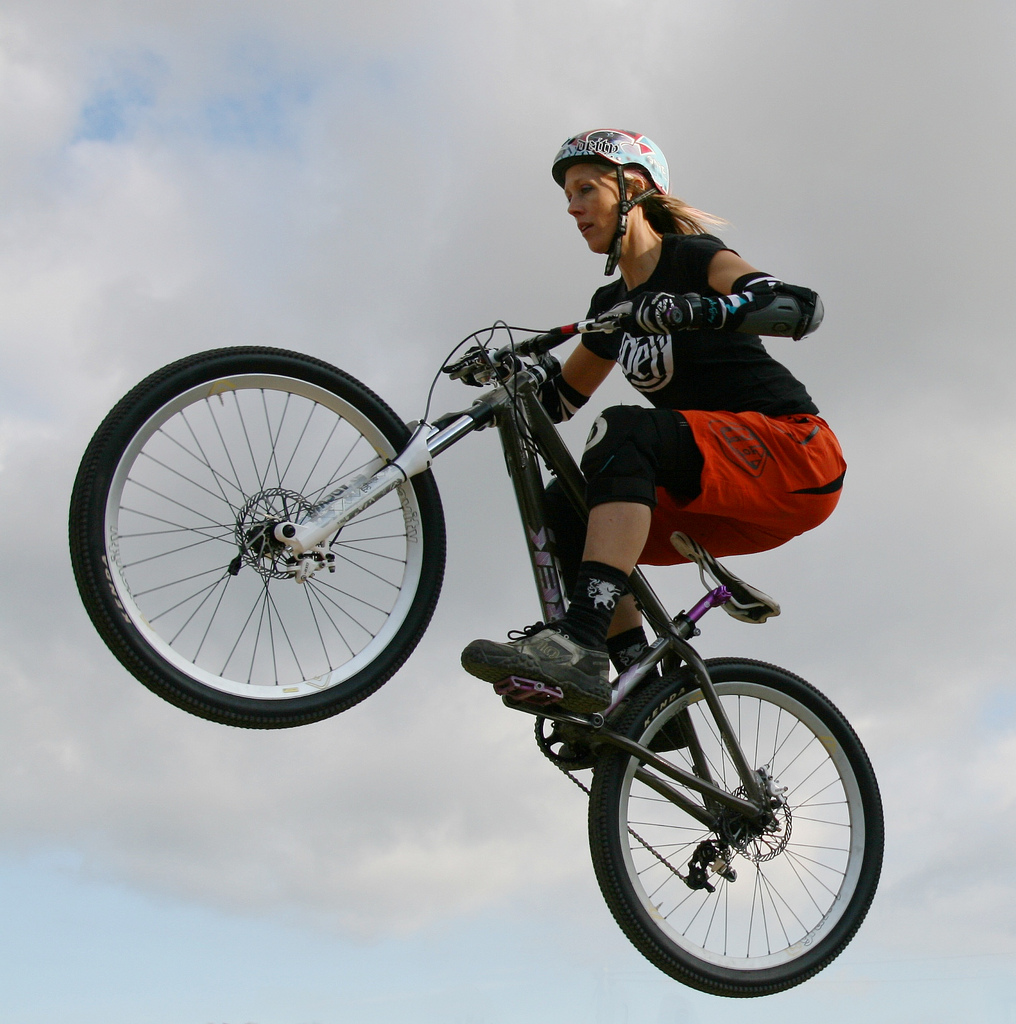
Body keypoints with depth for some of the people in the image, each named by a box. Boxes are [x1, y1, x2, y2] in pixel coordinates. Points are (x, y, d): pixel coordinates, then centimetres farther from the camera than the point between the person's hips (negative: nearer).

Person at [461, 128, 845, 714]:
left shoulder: (694, 259, -5)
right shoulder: (614, 305, 16)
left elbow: (802, 308, -22)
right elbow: (558, 400, 25)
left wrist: (691, 309, -37)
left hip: (797, 454, -7)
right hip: (722, 500, 7)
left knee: (624, 431, -30)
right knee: (563, 510, -7)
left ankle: (581, 645, -47)